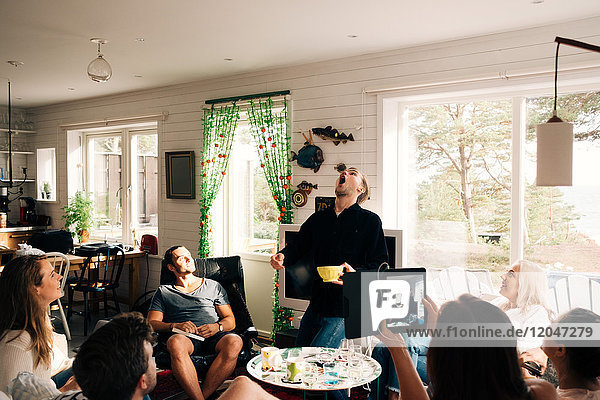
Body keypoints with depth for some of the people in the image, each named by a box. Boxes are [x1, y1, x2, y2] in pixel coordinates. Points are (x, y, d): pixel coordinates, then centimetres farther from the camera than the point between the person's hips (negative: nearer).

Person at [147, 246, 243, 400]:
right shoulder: (163, 291, 22)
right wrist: (175, 326, -11)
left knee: (235, 342, -34)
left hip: (214, 336, 1)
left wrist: (218, 327, -7)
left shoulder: (213, 286, 23)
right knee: (175, 343, -38)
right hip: (185, 336, -1)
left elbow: (231, 320, 17)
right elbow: (152, 323, 9)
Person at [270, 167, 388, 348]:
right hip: (316, 304, 5)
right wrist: (283, 257, -8)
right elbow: (298, 247, 15)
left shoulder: (370, 221, 1)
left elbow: (380, 264, -5)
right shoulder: (318, 219, 15)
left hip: (345, 308, -5)